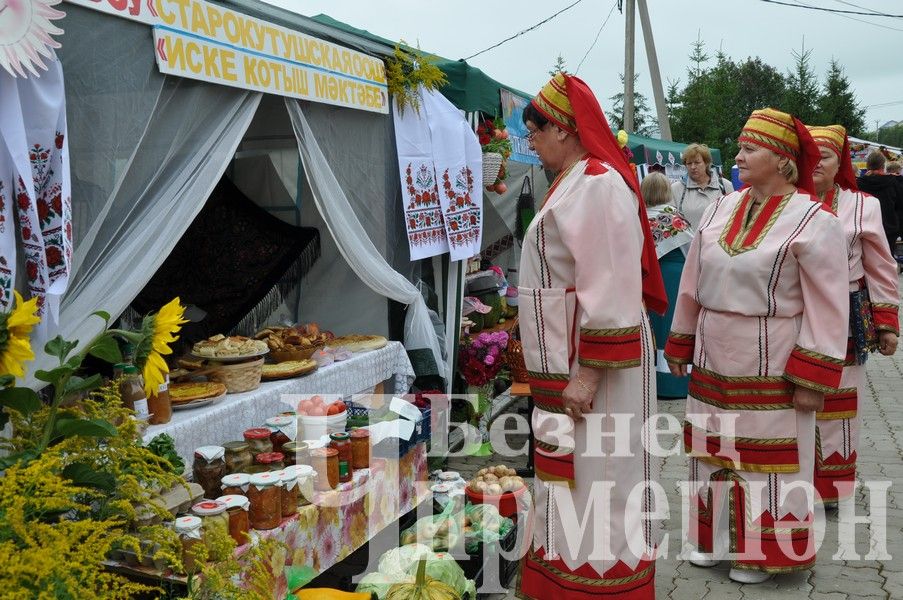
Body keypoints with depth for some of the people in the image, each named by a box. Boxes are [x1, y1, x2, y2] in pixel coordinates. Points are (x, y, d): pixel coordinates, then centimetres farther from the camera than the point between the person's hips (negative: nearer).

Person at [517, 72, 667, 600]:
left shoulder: (598, 184, -17)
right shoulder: (576, 182, 15)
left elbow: (610, 291, -23)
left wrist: (589, 373, -23)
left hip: (595, 365, -10)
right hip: (568, 363, 10)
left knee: (598, 485, 0)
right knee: (572, 478, 18)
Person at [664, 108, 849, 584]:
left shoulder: (812, 221, -12)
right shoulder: (721, 210, 5)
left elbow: (826, 308, -13)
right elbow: (693, 286, 11)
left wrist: (812, 379, -15)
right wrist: (680, 345, 13)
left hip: (770, 369, -6)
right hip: (713, 363, 6)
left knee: (765, 458, 6)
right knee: (713, 450, 16)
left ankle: (762, 552, 24)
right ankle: (715, 536, 33)